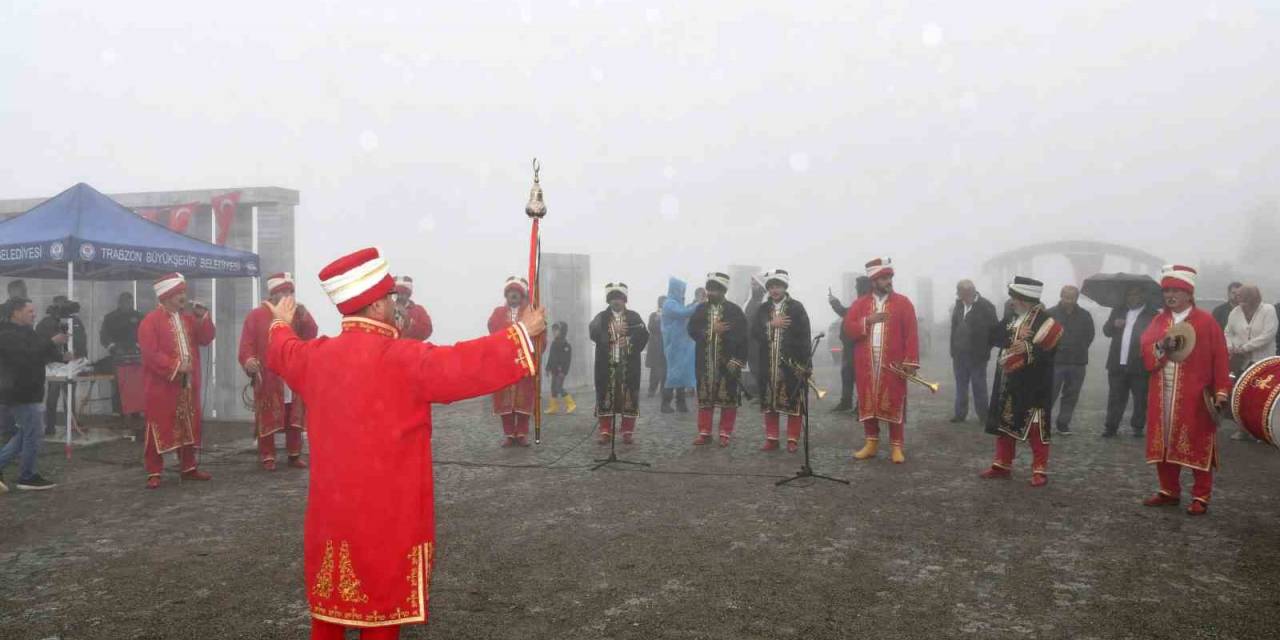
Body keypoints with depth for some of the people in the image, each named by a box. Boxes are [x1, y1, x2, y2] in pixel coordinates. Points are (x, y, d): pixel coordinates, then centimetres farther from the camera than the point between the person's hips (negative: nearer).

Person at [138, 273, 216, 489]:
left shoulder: (189, 318, 13)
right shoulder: (150, 321, -9)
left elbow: (205, 339, 8)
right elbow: (150, 354, -16)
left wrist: (203, 317, -5)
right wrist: (175, 367, -19)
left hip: (188, 384, 7)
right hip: (161, 386, -7)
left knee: (189, 427, 12)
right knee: (159, 429, -2)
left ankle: (189, 468, 22)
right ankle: (154, 473, 4)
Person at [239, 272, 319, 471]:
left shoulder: (297, 314, 14)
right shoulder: (256, 315, 1)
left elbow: (311, 335, 3)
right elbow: (247, 344, -5)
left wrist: (304, 317, -11)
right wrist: (249, 361, -23)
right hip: (268, 378, -4)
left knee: (295, 418, 5)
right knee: (268, 418, -3)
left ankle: (294, 455, 13)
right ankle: (267, 457, 4)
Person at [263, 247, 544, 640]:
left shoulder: (315, 355, 2)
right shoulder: (402, 359, -20)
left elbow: (282, 353, 25)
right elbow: (467, 366, -22)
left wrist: (281, 324, 47)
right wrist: (522, 332, -11)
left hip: (331, 513, 7)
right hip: (387, 516, -6)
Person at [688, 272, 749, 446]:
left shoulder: (735, 310, -2)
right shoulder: (700, 309, 8)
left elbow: (742, 337, -6)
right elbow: (692, 330, -2)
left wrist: (738, 361, -13)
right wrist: (711, 330, -15)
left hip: (727, 363, -3)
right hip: (705, 364, 3)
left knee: (728, 399, 1)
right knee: (704, 399, 7)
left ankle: (725, 434, 10)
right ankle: (704, 432, 15)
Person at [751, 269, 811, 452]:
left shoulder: (796, 307, 0)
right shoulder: (762, 309, 11)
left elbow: (804, 337, -5)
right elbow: (754, 333, 1)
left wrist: (806, 364, -11)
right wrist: (771, 324, -13)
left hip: (792, 363, -3)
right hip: (768, 364, 3)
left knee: (793, 402, -1)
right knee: (769, 402, 6)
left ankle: (793, 440, 7)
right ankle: (771, 439, 14)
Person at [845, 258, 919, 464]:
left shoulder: (903, 303, 2)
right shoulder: (859, 304, 8)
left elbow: (911, 334, -3)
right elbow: (848, 329, -1)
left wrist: (911, 362, -10)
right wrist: (868, 321, -16)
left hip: (893, 364, -2)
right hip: (866, 364, 2)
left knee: (894, 404, 0)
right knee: (867, 403, 6)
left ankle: (896, 447, 7)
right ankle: (871, 443, 17)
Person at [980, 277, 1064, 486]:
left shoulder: (1045, 321, -12)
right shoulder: (1011, 318, 10)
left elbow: (1050, 351, -20)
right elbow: (993, 337, -1)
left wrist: (1029, 348, -33)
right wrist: (1013, 338, -17)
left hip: (1032, 386, -7)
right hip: (1007, 383, 7)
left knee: (1035, 428, -1)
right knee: (1004, 423, 14)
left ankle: (1040, 471, 8)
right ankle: (1002, 465, 25)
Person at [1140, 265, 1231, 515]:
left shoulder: (1206, 321, -3)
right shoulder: (1159, 321, 10)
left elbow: (1220, 360, -5)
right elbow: (1146, 350, 1)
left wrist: (1221, 392, -11)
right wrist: (1161, 347, -21)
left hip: (1196, 397, -5)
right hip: (1162, 396, 5)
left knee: (1198, 447, -1)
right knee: (1164, 444, 9)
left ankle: (1201, 498, 7)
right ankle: (1169, 491, 21)